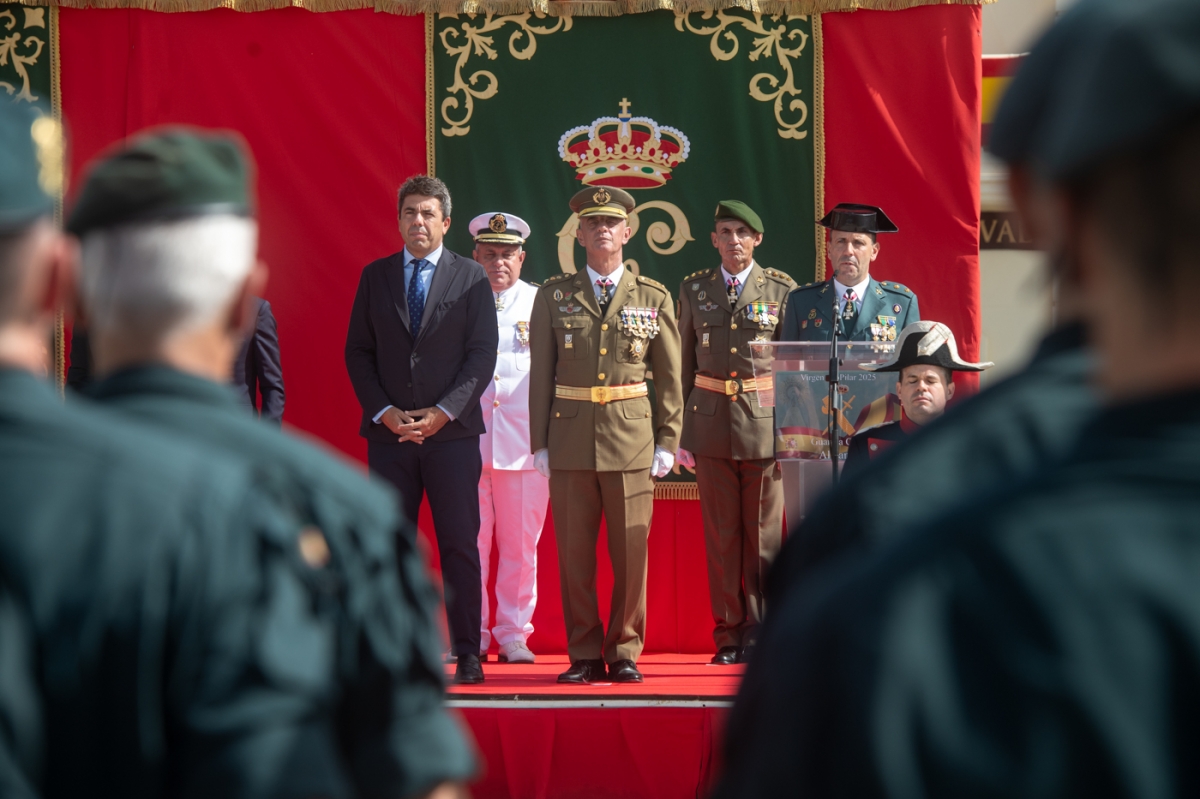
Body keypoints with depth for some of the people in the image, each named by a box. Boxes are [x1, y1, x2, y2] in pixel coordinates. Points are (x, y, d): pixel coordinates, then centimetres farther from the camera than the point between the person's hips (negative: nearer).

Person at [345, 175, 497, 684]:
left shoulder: (470, 278, 5)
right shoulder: (375, 276, 11)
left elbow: (483, 354, 0)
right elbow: (357, 352, 9)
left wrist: (442, 413, -11)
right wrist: (384, 412, -5)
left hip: (452, 430, -2)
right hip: (389, 432, 2)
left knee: (460, 545, -3)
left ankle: (467, 654, 1)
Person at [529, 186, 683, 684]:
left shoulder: (654, 298, 7)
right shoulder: (554, 296, 7)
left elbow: (669, 378, 8)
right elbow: (541, 375, 7)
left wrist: (667, 442, 3)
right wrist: (539, 443, 3)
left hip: (632, 439, 0)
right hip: (571, 438, 0)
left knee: (631, 553, 0)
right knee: (574, 553, 2)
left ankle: (624, 652, 12)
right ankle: (584, 655, 10)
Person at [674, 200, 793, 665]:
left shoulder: (781, 290, 3)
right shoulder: (694, 290, 9)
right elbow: (683, 366, 11)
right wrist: (681, 432, 7)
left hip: (766, 422, -1)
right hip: (711, 424, 2)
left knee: (763, 535, 0)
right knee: (720, 536, 3)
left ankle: (760, 633, 8)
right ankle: (728, 636, 10)